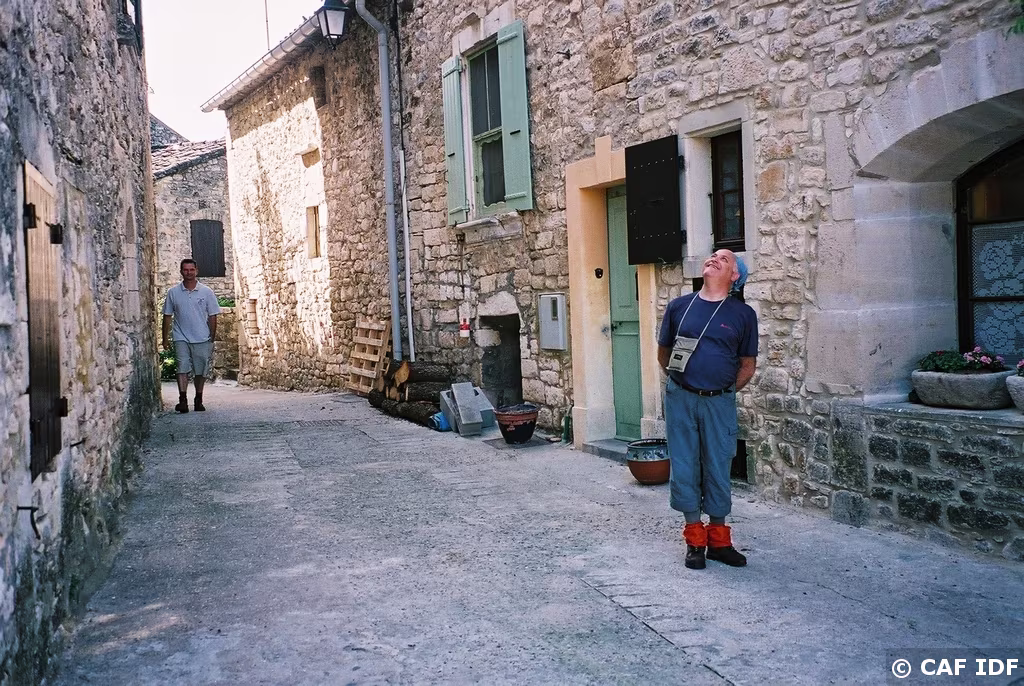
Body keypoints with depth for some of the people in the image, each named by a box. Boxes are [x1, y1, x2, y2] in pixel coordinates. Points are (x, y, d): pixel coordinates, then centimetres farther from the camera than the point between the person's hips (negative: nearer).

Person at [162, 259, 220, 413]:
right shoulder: (173, 292, 3)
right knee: (182, 368, -12)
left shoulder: (206, 292, 2)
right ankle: (183, 400, -17)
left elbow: (212, 316, 4)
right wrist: (165, 338, 6)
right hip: (181, 338, 0)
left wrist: (212, 338, 3)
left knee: (200, 371, 7)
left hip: (202, 339, 0)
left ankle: (199, 400, 20)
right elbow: (167, 316, 8)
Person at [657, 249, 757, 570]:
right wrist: (682, 380, 12)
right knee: (684, 468, 4)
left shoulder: (743, 314, 1)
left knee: (718, 470, 6)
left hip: (720, 402, -1)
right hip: (680, 399, 1)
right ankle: (694, 540, 16)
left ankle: (718, 540, 19)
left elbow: (747, 364, 8)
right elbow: (663, 353, 14)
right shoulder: (679, 306, 4)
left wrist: (723, 390, 6)